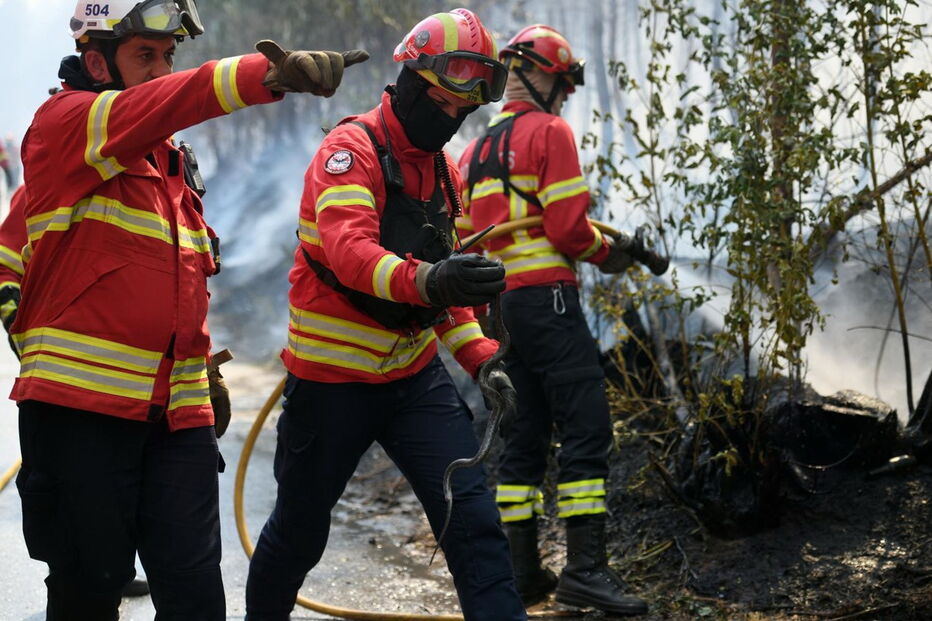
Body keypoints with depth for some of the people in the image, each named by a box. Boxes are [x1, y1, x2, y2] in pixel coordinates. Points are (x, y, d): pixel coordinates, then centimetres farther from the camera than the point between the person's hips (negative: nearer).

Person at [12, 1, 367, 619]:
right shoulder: (65, 123, -5)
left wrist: (202, 371, 23)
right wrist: (276, 71, -39)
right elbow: (168, 102, -26)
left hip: (177, 411, 7)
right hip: (82, 405, -6)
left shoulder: (169, 157, 21)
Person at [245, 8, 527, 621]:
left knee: (473, 514, -9)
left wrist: (478, 354, 5)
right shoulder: (351, 150, -15)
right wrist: (425, 279, -53)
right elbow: (348, 248, -33)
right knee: (300, 530, 11)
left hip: (416, 375, 6)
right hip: (334, 380, -6)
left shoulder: (443, 169, 10)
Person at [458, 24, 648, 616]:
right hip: (546, 296, -8)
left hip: (495, 302, 8)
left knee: (526, 434, 12)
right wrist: (608, 251, 4)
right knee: (587, 429, -8)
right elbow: (567, 227, -13)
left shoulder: (475, 150, 19)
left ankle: (520, 568, 12)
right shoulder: (550, 132, -5)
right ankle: (586, 566, -15)